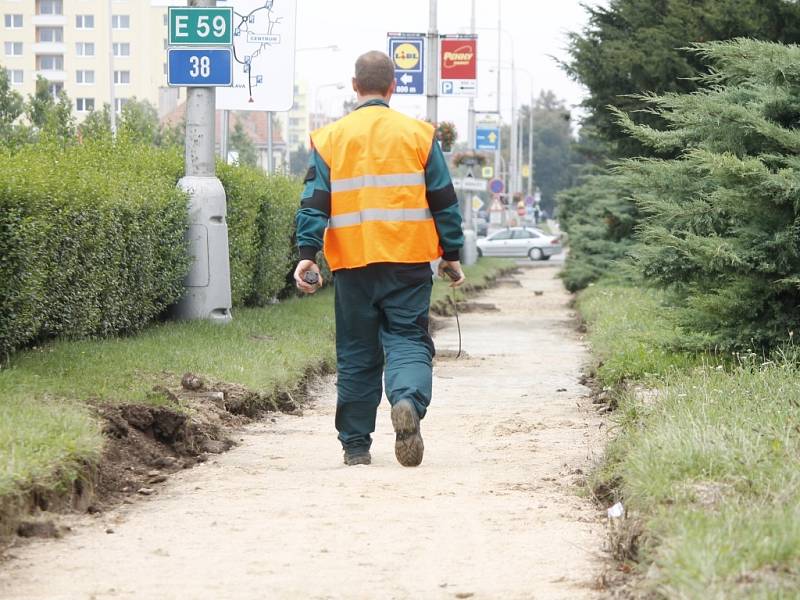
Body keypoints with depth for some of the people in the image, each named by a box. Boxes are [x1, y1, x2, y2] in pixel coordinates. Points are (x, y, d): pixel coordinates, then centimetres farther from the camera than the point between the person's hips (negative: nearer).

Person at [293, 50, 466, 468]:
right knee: (407, 339, 1)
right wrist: (451, 254, 12)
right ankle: (408, 402, -29)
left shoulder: (330, 139, 4)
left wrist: (307, 254, -4)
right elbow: (443, 201, 5)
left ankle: (356, 445, 12)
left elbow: (314, 202, -2)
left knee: (356, 354, 9)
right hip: (408, 262, -1)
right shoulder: (418, 134, 4)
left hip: (352, 264, 1)